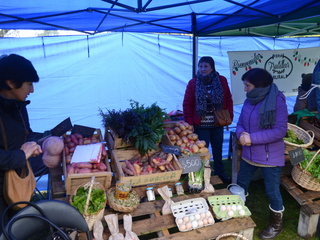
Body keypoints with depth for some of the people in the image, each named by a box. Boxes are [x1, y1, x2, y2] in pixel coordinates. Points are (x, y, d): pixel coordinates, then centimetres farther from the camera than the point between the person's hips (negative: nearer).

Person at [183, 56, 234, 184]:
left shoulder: (222, 81, -2)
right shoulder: (193, 83, -7)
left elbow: (228, 100, 4)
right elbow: (187, 104, -7)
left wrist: (229, 116, 0)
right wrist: (189, 122, -11)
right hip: (201, 125, -2)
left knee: (218, 150, 18)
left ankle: (220, 172, 37)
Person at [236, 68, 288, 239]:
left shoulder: (277, 100, -19)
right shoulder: (249, 100, 1)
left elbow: (280, 131, -22)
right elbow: (240, 124, 7)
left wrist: (252, 138, -24)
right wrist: (241, 134, -16)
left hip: (270, 156, -6)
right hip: (249, 154, 7)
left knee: (272, 191, 9)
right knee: (241, 184, 19)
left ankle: (276, 225, 34)